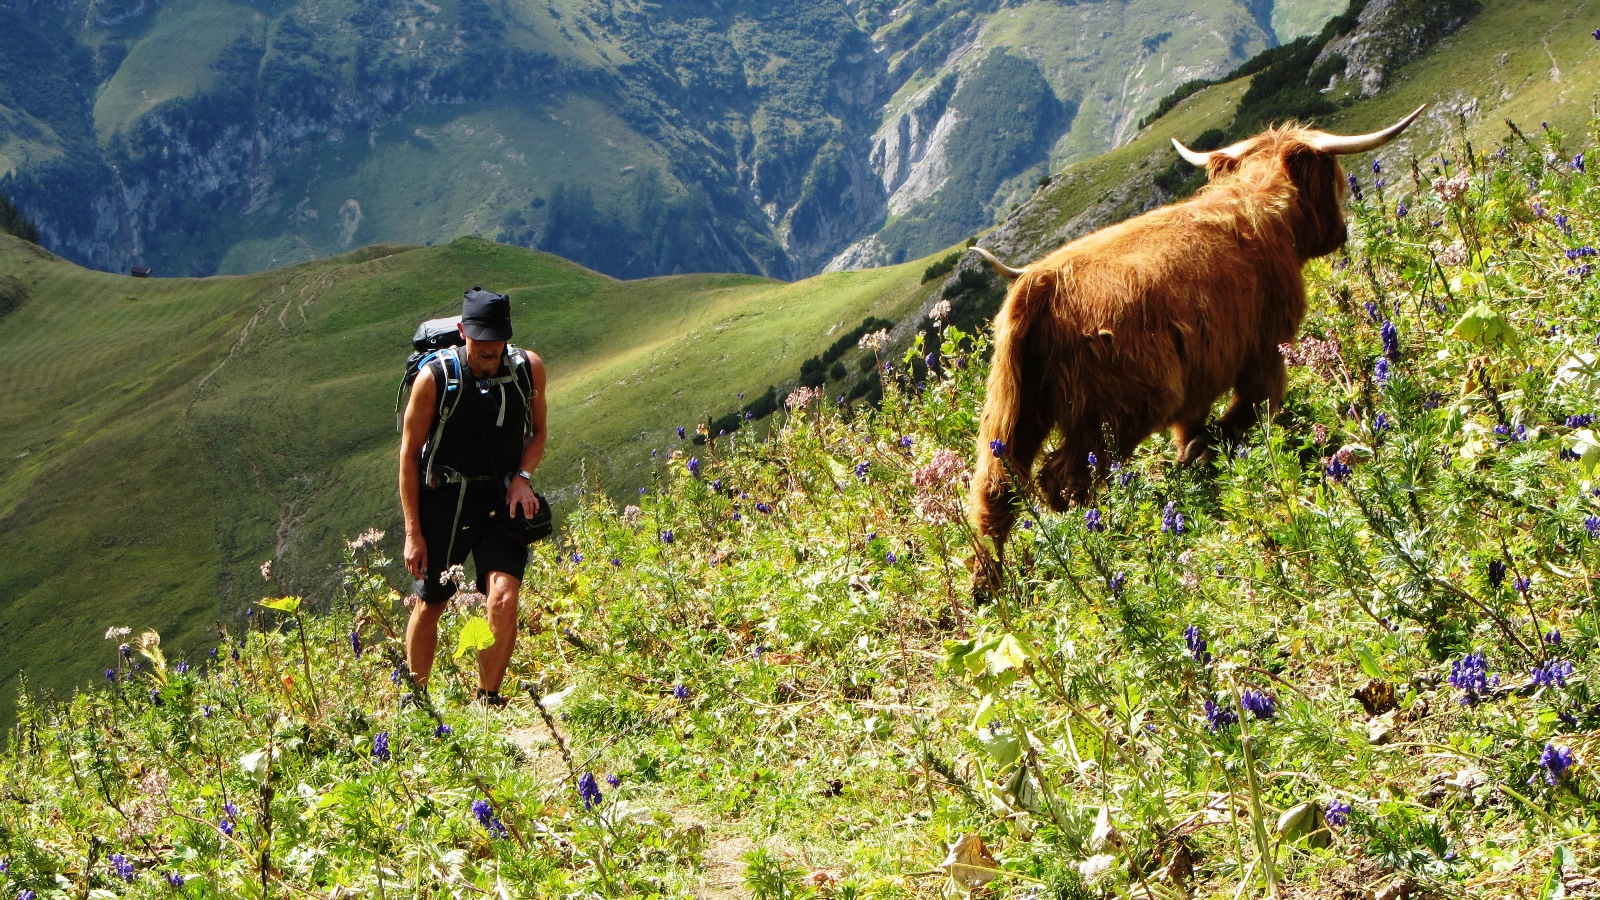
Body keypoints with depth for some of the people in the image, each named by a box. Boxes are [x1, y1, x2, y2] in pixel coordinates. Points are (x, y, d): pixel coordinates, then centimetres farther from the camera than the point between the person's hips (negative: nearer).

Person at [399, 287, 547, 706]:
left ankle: (488, 699, -2)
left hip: (502, 500, 1)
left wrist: (523, 476, -8)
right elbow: (409, 453, -5)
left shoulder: (529, 368, -5)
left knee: (504, 598, -18)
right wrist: (413, 531, -7)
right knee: (428, 605, 9)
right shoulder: (434, 377, -13)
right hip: (444, 502, -1)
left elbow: (537, 431, 12)